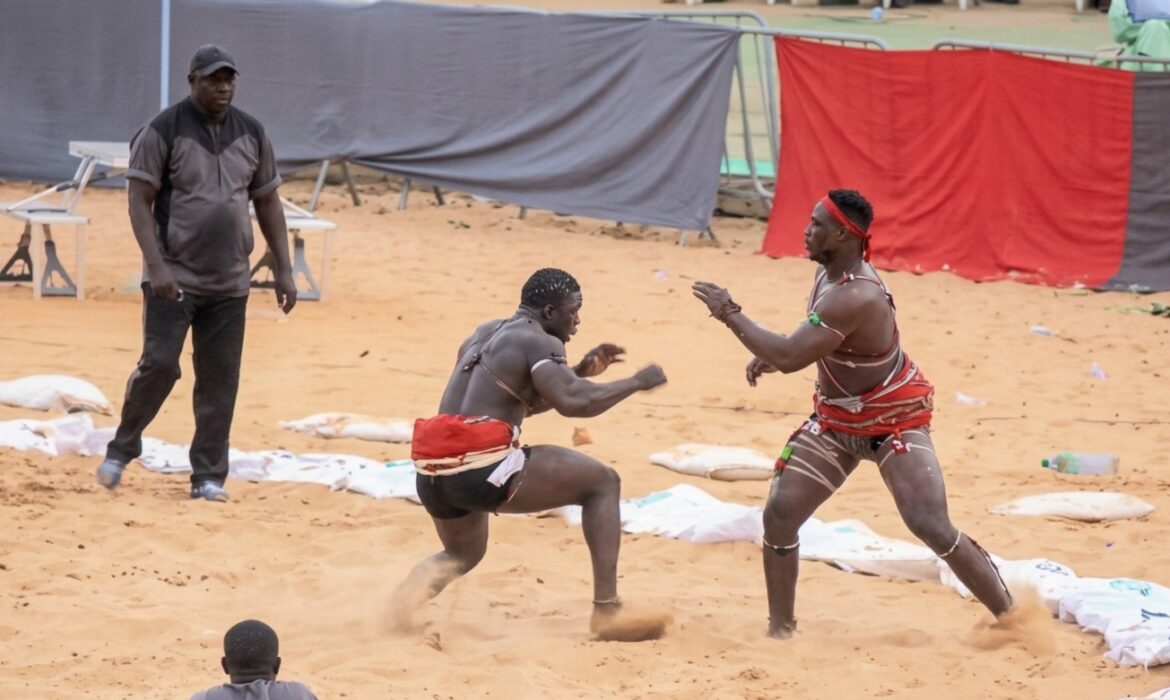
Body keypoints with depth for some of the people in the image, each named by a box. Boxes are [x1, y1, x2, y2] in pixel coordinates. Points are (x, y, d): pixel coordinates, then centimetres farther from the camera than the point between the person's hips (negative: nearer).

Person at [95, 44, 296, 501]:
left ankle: (208, 477, 9)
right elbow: (139, 200, -10)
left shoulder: (251, 134, 8)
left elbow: (268, 204, 14)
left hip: (229, 283, 4)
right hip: (174, 277, -4)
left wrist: (284, 271, 7)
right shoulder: (164, 131, -7)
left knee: (220, 379, 2)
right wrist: (155, 265, -21)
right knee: (159, 364, -10)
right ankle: (121, 450, 11)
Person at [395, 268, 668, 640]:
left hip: (432, 477, 8)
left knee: (464, 554, 35)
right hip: (481, 472, -8)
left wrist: (581, 371, 28)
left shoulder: (485, 334, 23)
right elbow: (572, 401, -18)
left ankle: (429, 574, -1)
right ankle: (607, 609, -2)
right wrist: (637, 382, -6)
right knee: (603, 482, 7)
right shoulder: (539, 342, -3)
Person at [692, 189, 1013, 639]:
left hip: (896, 422, -8)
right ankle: (780, 629, 9)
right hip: (836, 419, 8)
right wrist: (770, 355, -3)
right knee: (780, 512, -4)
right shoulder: (829, 272, -3)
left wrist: (730, 315, -25)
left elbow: (790, 358, -35)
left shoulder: (856, 296, -33)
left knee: (932, 528, -17)